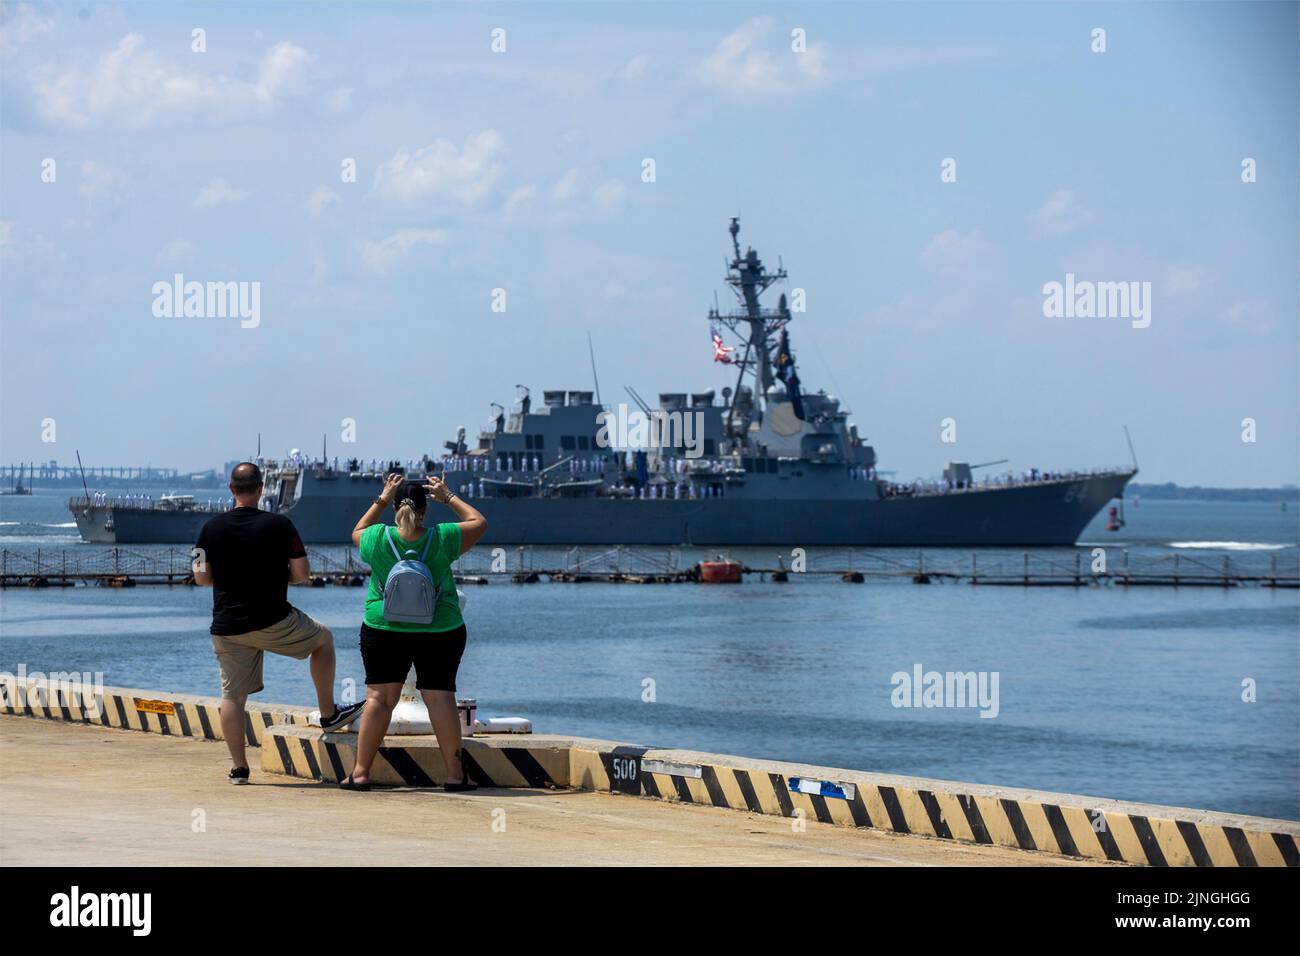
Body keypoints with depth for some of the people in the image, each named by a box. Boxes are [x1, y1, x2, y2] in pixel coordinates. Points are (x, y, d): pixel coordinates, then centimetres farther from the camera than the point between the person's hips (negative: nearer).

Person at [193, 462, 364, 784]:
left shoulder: (212, 528, -1)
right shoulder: (279, 525, -7)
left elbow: (201, 577, 4)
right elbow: (302, 574, -5)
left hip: (227, 627, 2)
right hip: (273, 621, -2)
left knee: (232, 695, 8)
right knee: (323, 638, 23)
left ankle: (238, 767, 6)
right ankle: (328, 714, 26)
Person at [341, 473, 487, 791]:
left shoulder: (377, 539, -7)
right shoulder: (441, 539, -9)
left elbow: (357, 532, 18)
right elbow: (479, 522, 8)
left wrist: (382, 499, 20)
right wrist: (449, 497, 14)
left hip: (383, 631, 0)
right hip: (440, 632, 0)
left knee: (379, 697, 3)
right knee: (440, 697, 2)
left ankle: (361, 772, 3)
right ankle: (455, 774, 2)